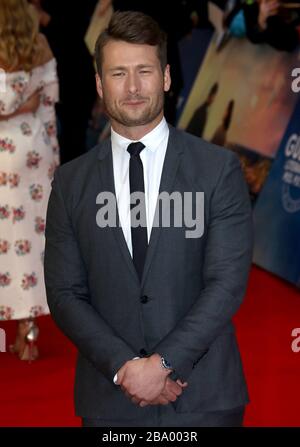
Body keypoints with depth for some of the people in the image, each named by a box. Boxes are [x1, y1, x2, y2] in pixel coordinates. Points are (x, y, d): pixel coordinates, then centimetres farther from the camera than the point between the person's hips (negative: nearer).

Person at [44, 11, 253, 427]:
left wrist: (163, 362, -15)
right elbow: (65, 294, 1)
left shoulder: (219, 168, -2)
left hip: (205, 396, -1)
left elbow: (228, 282, -8)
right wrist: (124, 367, -12)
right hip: (110, 399, 1)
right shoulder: (71, 182, 4)